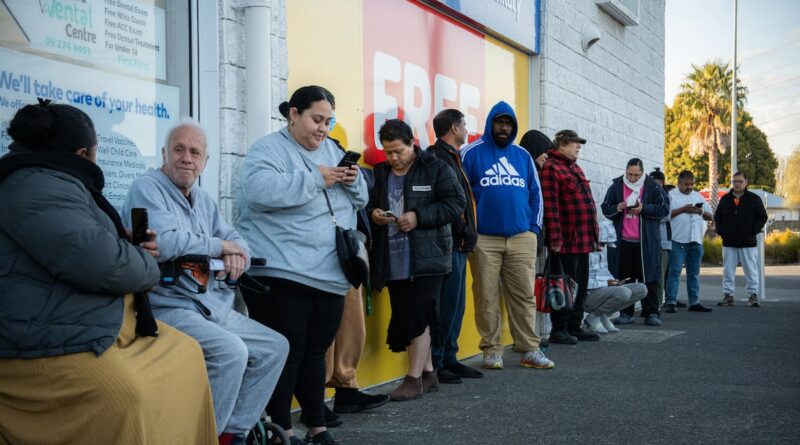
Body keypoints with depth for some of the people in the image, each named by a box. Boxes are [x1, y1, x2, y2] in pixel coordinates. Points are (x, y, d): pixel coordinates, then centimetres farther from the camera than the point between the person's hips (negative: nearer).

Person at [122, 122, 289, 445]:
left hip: (213, 307, 9)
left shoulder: (202, 199, 18)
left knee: (275, 347, 6)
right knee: (232, 351, -29)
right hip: (168, 308, -9)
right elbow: (164, 243, -26)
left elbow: (235, 240, 15)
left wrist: (236, 255, -11)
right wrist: (218, 245, -12)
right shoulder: (147, 188, -9)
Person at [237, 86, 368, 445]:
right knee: (286, 353, -2)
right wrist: (316, 179, -21)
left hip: (329, 275, 7)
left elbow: (358, 200, 20)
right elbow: (261, 191, -25)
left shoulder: (332, 150, 17)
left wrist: (353, 181, -3)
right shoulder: (268, 149, -5)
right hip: (282, 275, -7)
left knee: (315, 352, 14)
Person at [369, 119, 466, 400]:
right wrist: (373, 214, -5)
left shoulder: (436, 168, -1)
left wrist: (419, 217, -16)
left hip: (426, 258, -5)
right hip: (393, 260, 6)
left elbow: (456, 203, -7)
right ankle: (428, 373, 21)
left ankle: (414, 378, -1)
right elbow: (367, 203, 20)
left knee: (418, 316, -8)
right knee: (405, 317, 9)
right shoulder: (379, 173, 13)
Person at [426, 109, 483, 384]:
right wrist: (465, 232, -14)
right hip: (450, 244, -10)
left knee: (455, 305, 12)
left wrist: (467, 234, 12)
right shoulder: (440, 158, -12)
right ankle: (434, 363, -1)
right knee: (447, 305, -7)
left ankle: (448, 359, 19)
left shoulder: (450, 158, 20)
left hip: (457, 245, 10)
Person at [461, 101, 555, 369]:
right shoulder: (472, 153, 1)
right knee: (487, 297, 0)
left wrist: (535, 227, 8)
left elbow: (535, 193, 17)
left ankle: (530, 350, 9)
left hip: (522, 239, 4)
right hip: (484, 239, -3)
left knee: (525, 296, 4)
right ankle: (492, 350, 9)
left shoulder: (522, 155, 14)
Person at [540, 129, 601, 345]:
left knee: (580, 286, 14)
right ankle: (559, 329, 8)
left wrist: (594, 235, 18)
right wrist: (555, 239, -21)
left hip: (584, 241, 9)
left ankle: (575, 327, 23)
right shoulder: (551, 167, -9)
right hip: (566, 242, -9)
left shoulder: (575, 168, 21)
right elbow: (550, 206, -17)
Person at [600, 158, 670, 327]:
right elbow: (605, 208, 12)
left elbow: (664, 209, -1)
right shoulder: (616, 186, 7)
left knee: (649, 278, 0)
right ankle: (626, 312, 15)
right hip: (623, 241, 2)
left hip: (647, 242, -2)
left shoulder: (653, 187, 1)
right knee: (624, 278, 6)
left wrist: (644, 209, -13)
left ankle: (651, 313, 7)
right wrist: (616, 208, -10)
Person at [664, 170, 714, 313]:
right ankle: (671, 302, -7)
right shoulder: (671, 195, 2)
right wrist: (682, 210, -14)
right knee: (675, 271, -7)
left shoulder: (698, 196, 19)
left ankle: (694, 302, 14)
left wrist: (701, 212, -2)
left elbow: (710, 216, 18)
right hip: (678, 239, -6)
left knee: (694, 272, 9)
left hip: (696, 240, 6)